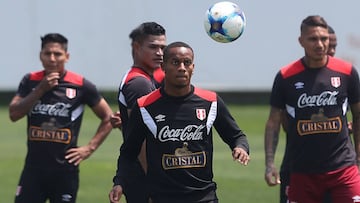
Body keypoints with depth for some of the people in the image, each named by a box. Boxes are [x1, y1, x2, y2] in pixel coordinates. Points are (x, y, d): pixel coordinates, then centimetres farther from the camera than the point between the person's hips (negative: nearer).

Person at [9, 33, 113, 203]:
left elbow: (107, 118, 5)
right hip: (33, 167, 2)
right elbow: (14, 114, -5)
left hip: (65, 169, -2)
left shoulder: (80, 85, -2)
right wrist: (41, 90, -12)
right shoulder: (30, 81, 5)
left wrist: (89, 148, -2)